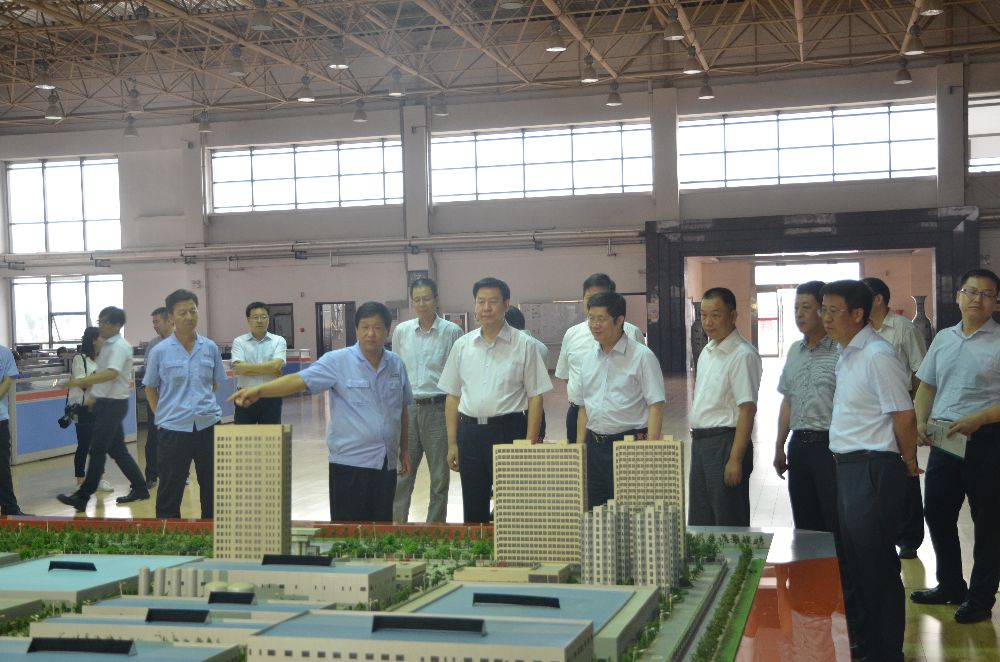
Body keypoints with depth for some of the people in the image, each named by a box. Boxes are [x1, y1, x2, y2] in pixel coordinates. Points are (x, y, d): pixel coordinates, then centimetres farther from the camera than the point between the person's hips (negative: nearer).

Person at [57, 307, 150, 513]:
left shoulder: (120, 347, -15)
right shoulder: (107, 345, 14)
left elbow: (111, 373, -29)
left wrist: (82, 381, -35)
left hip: (113, 404, -9)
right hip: (105, 402, 9)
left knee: (97, 450, -6)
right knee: (117, 450, 13)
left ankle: (83, 496, -3)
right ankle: (139, 488, 20)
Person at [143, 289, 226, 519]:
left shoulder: (210, 348, 2)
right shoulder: (160, 351, -4)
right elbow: (150, 388, 6)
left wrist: (202, 406, 7)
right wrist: (162, 414, 0)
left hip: (208, 425, 3)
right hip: (173, 428, -2)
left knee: (212, 487, 11)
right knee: (170, 490, 4)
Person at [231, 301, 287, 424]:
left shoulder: (279, 341, 2)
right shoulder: (239, 342, 2)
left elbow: (276, 365, -15)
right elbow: (239, 367, -13)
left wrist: (247, 367, -12)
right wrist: (269, 370, -12)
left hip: (271, 397, 0)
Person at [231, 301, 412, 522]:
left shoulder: (396, 364, 8)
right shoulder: (337, 361, -7)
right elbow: (299, 380, -19)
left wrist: (404, 449, 18)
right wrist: (259, 390, -33)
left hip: (387, 463, 4)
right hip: (350, 464, -4)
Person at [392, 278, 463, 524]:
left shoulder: (452, 332, -4)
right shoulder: (401, 331, 5)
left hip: (438, 408, -2)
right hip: (407, 408, 2)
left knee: (439, 477, 7)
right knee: (401, 474, 5)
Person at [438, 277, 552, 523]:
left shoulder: (524, 345, -2)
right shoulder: (462, 345, 8)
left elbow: (535, 397, -3)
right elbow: (453, 396, 11)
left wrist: (529, 445, -9)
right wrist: (452, 443, 7)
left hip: (509, 429, -3)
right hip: (469, 431, 3)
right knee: (473, 509, 11)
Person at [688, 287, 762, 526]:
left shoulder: (743, 355, -15)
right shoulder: (707, 351, 13)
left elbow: (747, 410, -19)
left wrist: (735, 459, -22)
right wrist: (697, 440, 16)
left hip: (725, 442, -9)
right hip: (700, 442, 9)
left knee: (729, 524, -2)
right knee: (699, 523, 14)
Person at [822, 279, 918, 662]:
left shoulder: (877, 356, -17)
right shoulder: (847, 356, 12)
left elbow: (904, 415, -16)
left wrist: (909, 462, -4)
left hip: (873, 470, -9)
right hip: (848, 468, 10)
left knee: (875, 565, 0)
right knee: (852, 562, 18)